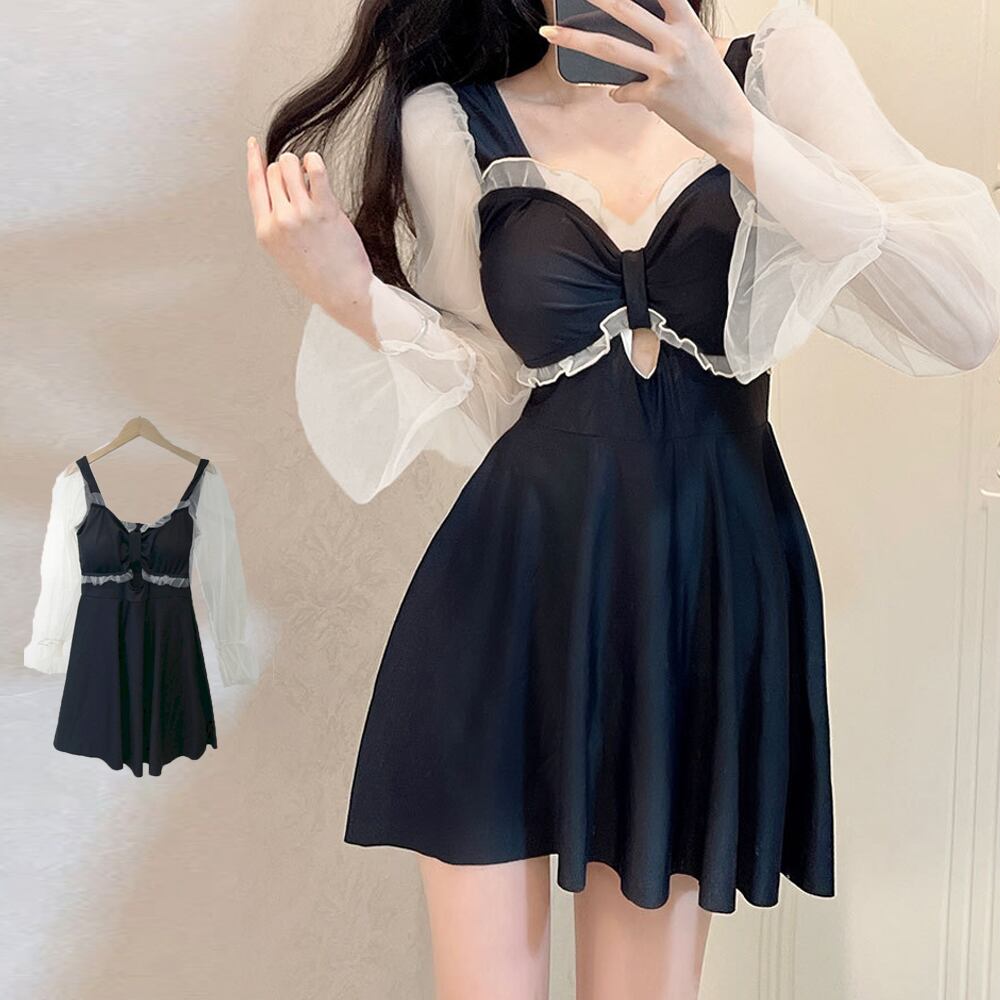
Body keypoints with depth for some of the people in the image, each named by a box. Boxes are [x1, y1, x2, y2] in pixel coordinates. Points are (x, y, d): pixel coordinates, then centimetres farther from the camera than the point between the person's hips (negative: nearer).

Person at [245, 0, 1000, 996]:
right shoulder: (448, 123, 0)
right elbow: (502, 399, 4)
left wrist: (732, 130, -19)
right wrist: (350, 294, -11)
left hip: (708, 595, 1)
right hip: (511, 597, 0)